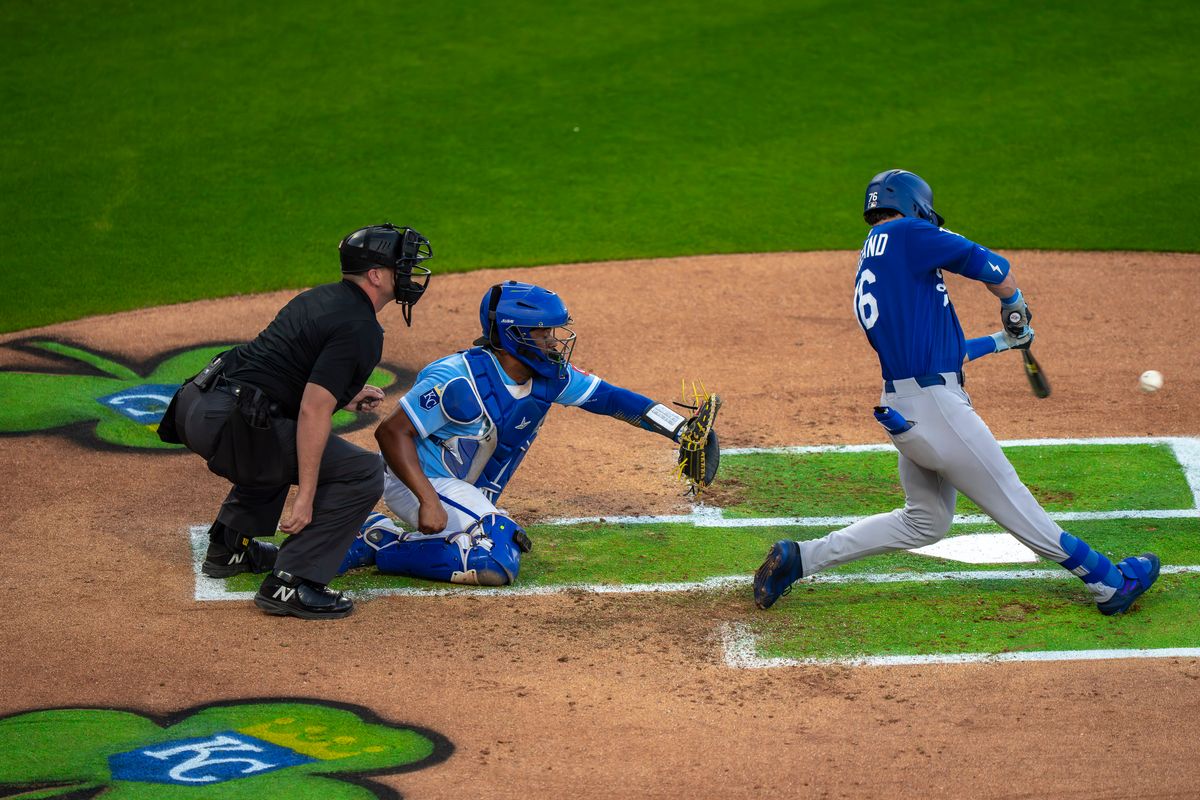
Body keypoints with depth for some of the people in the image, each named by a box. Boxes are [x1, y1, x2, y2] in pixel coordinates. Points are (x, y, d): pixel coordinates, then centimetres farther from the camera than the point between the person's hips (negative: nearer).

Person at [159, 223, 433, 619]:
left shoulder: (319, 298, 17)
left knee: (282, 443, 39)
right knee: (363, 472, -8)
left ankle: (228, 546, 41)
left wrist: (343, 396, 36)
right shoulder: (360, 329, -11)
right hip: (229, 425, -10)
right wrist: (306, 496, -19)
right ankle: (289, 583, -11)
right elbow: (312, 412, -19)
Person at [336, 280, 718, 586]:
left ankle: (379, 533, 21)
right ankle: (381, 545, -11)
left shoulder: (547, 376, -5)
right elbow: (392, 431, -30)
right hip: (418, 481, -9)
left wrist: (681, 429, -7)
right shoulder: (464, 381, -29)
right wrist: (429, 501, -39)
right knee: (498, 562, -24)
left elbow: (609, 397, 2)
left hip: (468, 489, 9)